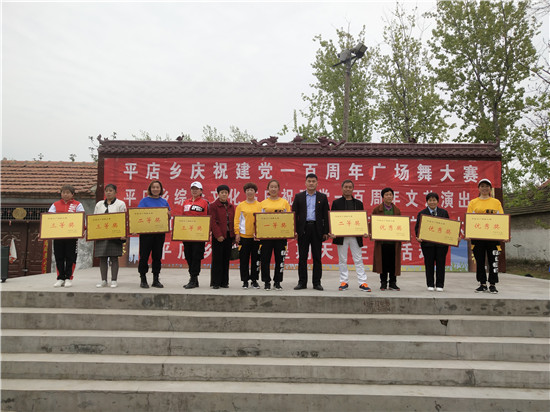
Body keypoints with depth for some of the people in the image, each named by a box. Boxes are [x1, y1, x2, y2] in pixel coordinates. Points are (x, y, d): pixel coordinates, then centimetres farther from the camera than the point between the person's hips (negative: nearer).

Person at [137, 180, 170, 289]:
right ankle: (143, 280, 8)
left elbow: (169, 216, 14)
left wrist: (167, 213, -8)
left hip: (160, 232, 3)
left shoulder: (164, 201, 11)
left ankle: (156, 279, 15)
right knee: (144, 255, -2)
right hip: (146, 232, -3)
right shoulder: (144, 200, 0)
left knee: (157, 255, 7)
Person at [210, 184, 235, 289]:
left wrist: (234, 236, 6)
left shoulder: (231, 207, 13)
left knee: (226, 259, 8)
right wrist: (218, 235, -16)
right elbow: (213, 222, -8)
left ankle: (224, 282, 15)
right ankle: (215, 282, 5)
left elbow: (234, 221, 13)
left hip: (229, 236, 5)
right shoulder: (214, 206, -2)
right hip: (218, 236, -4)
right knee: (217, 259, -1)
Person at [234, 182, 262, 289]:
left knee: (256, 258, 5)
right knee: (244, 259, 3)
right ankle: (245, 281, 12)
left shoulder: (260, 205, 7)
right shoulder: (240, 205, 4)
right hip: (244, 235, -1)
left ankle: (254, 280, 15)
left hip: (256, 236, 1)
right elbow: (236, 220, 3)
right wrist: (237, 234, -4)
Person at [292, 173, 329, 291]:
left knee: (317, 257, 3)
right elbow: (294, 214, 6)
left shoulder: (322, 197, 8)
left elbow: (326, 215, 6)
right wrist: (294, 230, -3)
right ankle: (302, 282, 11)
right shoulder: (299, 196, 8)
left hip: (317, 229, 0)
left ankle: (317, 282, 11)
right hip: (303, 229, 0)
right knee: (302, 257, 4)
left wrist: (326, 232, -1)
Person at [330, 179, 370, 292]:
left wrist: (364, 232, -5)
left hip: (355, 235, 1)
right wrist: (332, 232, -12)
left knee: (358, 259, 2)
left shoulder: (358, 203, 11)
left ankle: (363, 283, 5)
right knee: (342, 260, 5)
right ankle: (344, 282, 13)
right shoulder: (336, 203, 5)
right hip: (341, 236, -1)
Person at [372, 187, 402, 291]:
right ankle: (383, 283, 14)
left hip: (394, 241, 2)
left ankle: (393, 283, 13)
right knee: (383, 262, 2)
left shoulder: (397, 210, 12)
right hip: (381, 241, -2)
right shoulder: (377, 210, 5)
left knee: (393, 263, 3)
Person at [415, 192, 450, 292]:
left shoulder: (444, 212, 10)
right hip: (427, 243, -1)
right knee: (429, 264, 4)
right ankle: (430, 284, 13)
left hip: (441, 243, 1)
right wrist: (418, 237, -13)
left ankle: (440, 285, 12)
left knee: (440, 264, 3)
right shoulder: (422, 213, 5)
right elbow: (417, 227, 4)